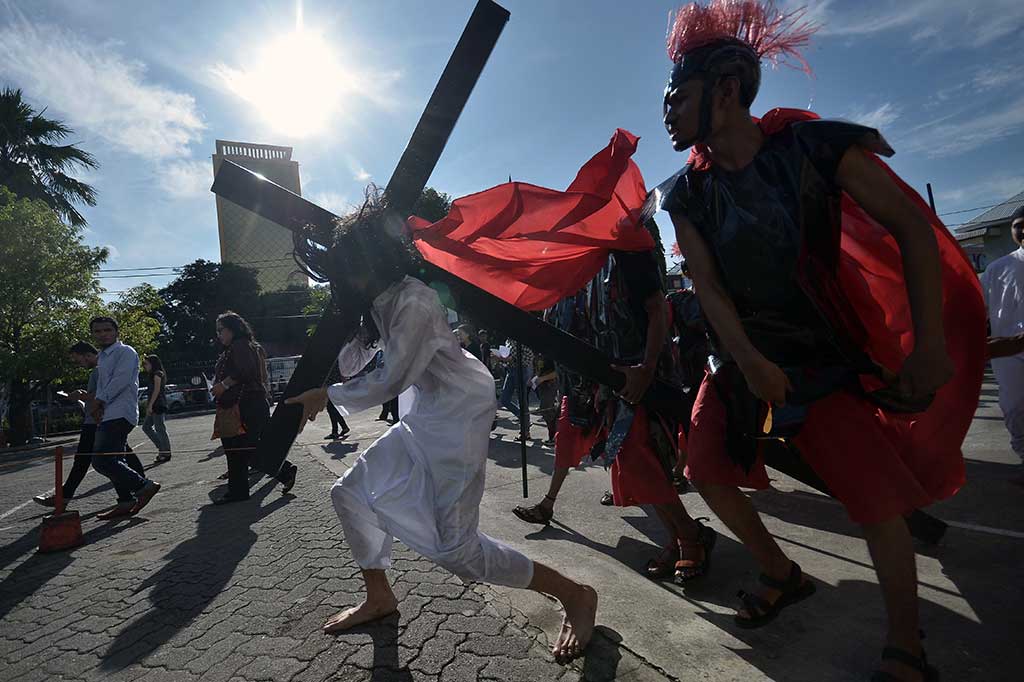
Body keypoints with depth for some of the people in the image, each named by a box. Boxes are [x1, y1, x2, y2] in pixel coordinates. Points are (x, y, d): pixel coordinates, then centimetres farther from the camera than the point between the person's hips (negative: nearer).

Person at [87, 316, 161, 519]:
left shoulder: (126, 352, -6)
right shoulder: (101, 357, 21)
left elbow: (120, 380, -17)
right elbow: (101, 385, 19)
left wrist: (99, 401, -9)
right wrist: (98, 404, 0)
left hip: (120, 414, -10)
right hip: (107, 416, 10)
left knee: (102, 460, -17)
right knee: (114, 460, 12)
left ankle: (144, 485, -10)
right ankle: (126, 502, 18)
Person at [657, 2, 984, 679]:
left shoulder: (815, 146, -12)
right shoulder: (689, 192, -3)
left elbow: (912, 228, -10)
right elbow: (708, 287, -9)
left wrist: (930, 345, -18)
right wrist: (751, 362, -22)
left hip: (825, 353, -3)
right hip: (742, 355, 4)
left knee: (877, 496, -2)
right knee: (707, 470, 3)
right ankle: (785, 575, 27)